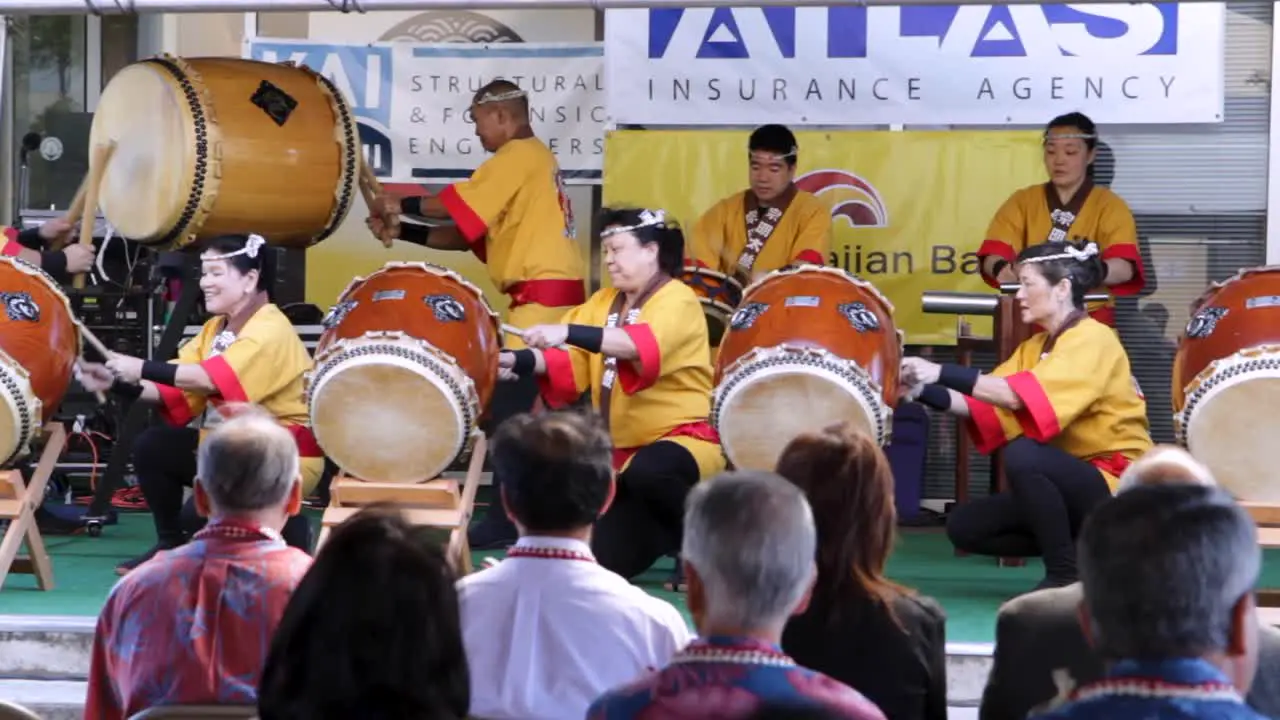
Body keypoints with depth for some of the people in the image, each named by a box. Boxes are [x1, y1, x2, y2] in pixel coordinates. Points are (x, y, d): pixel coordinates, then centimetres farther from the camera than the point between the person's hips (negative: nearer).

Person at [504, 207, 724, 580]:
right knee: (604, 561, -6)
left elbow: (643, 345, -31)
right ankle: (674, 533, 23)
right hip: (625, 449, 7)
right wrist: (517, 360, -17)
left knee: (646, 472, -43)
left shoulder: (677, 300, -11)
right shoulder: (603, 302, 13)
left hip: (685, 438, -7)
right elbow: (571, 361, 2)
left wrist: (569, 332, -41)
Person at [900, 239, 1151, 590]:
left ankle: (1066, 575, -18)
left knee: (1023, 454, -34)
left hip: (1117, 486, -9)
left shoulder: (1094, 339, -16)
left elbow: (1018, 396, -29)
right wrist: (924, 390, -15)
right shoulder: (1036, 346, 11)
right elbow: (987, 404, -2)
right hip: (1072, 483, 9)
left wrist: (942, 373, -30)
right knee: (964, 526, 0)